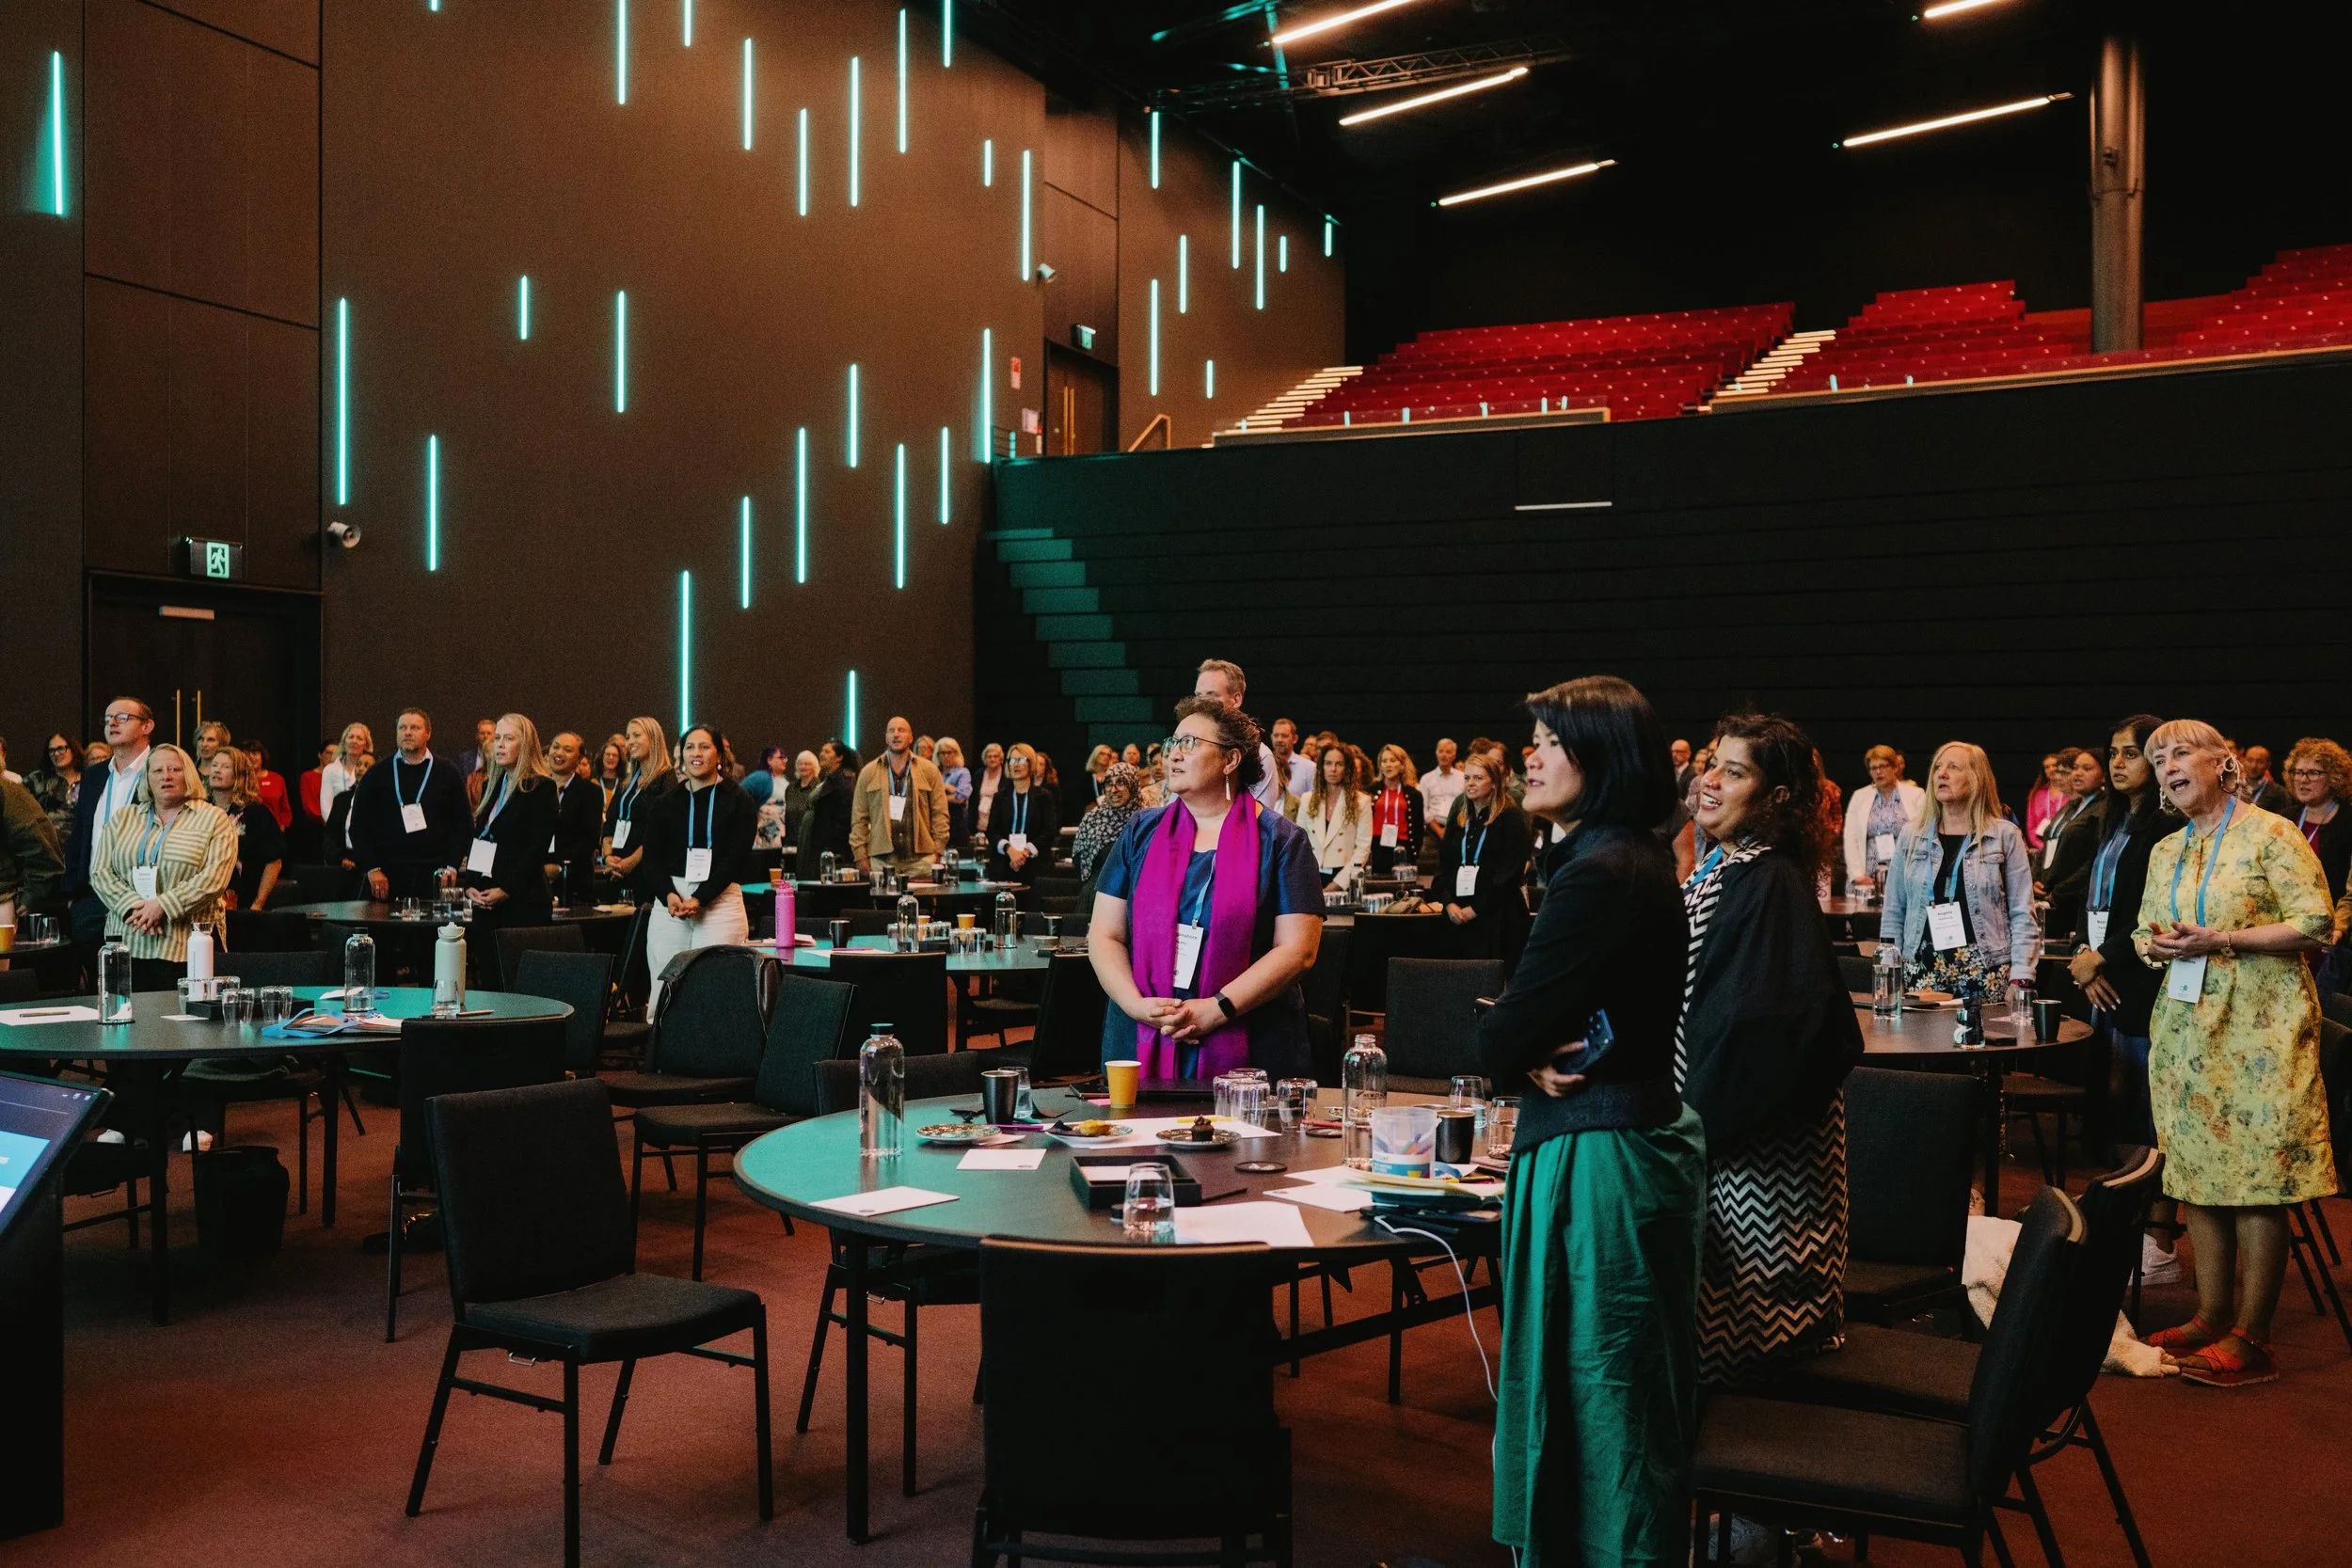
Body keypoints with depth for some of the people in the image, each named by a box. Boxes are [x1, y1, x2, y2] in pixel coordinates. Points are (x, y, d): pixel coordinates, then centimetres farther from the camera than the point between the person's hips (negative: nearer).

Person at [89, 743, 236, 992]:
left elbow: (214, 879, -7)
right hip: (127, 941, 3)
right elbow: (100, 873, 7)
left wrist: (162, 906, -15)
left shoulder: (214, 820, 4)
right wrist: (133, 907, -10)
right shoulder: (122, 818, 16)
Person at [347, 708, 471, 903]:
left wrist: (451, 867, -4)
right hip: (387, 877, 0)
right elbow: (359, 826, 6)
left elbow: (462, 825, 7)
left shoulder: (446, 774, 8)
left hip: (433, 878, 0)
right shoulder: (376, 775, 9)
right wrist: (372, 869, -4)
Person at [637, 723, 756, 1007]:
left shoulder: (737, 801, 5)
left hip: (719, 901, -3)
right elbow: (652, 859, 9)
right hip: (670, 901, 3)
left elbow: (736, 858, -3)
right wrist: (669, 895, -12)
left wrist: (699, 899, -14)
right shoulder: (664, 804, 15)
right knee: (664, 990, -4)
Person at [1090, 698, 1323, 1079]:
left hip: (1247, 1051, -3)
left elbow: (1298, 949, -8)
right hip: (1141, 1046, 3)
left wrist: (1217, 1009, -17)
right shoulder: (1142, 832, 10)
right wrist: (1136, 1004, -12)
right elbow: (1105, 935, 5)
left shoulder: (1280, 840, 0)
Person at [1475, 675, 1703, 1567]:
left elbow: (1499, 1037, -19)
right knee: (1619, 1392, 20)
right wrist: (1534, 1057, -7)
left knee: (1599, 1391, 3)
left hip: (1594, 1158, -10)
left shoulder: (1600, 874, -21)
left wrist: (1522, 1059, 2)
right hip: (1627, 1137, 10)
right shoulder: (1633, 860, 11)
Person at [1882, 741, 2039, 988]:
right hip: (1922, 975, 2)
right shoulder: (1911, 836, 9)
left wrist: (2020, 980, -9)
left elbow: (2022, 915, 0)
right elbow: (1893, 914, 10)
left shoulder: (2005, 836, 3)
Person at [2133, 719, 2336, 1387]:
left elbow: (2314, 922, -10)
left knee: (2258, 1180, -5)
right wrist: (2155, 946, -1)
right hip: (2187, 1027, 7)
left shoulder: (2270, 834, -4)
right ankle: (2213, 1315, 17)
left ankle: (2251, 1338, 0)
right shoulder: (2165, 852, 16)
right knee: (2197, 1172, 7)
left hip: (2258, 1029, -7)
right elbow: (2145, 930, 23)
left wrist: (2218, 940, -17)